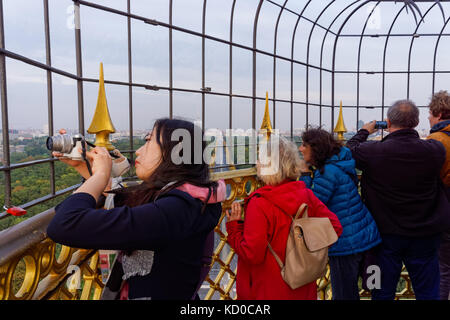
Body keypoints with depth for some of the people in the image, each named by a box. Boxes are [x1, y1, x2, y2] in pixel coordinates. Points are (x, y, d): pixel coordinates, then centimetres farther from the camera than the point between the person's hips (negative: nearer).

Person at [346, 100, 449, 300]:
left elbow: (350, 150, -1)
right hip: (426, 233, 2)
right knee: (427, 292, 18)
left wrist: (364, 131, 15)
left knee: (383, 292, 16)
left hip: (387, 233, -1)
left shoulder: (373, 151, -21)